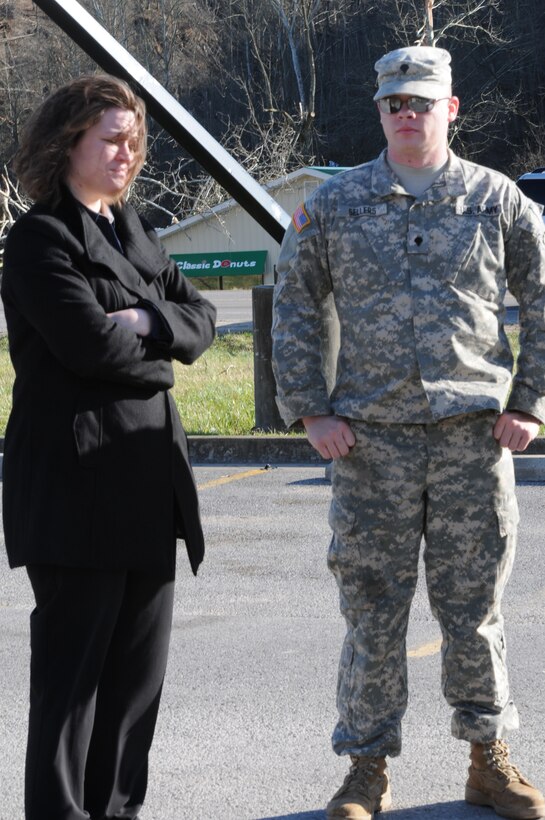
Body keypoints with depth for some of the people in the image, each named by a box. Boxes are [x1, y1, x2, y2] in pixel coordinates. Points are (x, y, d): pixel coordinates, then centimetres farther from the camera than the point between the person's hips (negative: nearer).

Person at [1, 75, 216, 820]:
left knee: (140, 660, 11)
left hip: (148, 475, 8)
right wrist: (159, 340, -4)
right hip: (77, 478, -8)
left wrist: (149, 324, -9)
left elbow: (201, 320, 10)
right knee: (73, 658, -3)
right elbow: (92, 344, -21)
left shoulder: (133, 231, 18)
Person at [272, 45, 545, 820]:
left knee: (473, 606, 7)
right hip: (370, 436, 0)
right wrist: (310, 411, 0)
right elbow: (294, 307, 9)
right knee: (373, 610, 3)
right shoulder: (335, 203, 5)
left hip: (473, 435, 0)